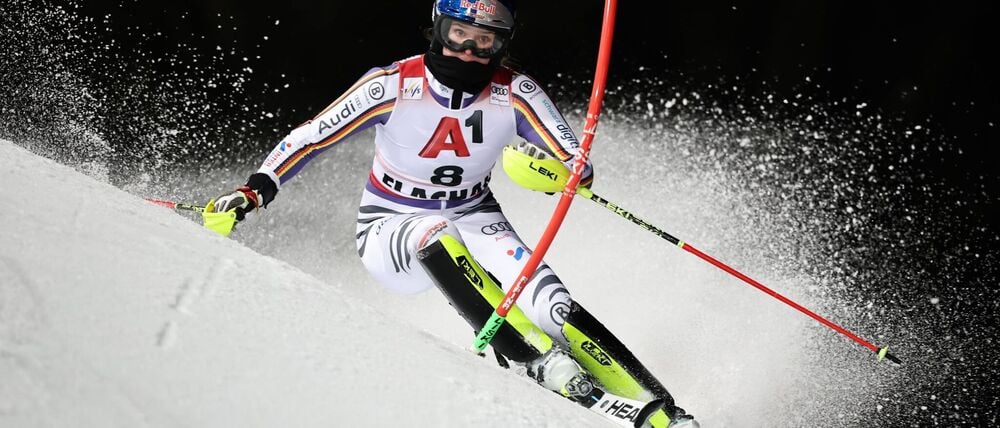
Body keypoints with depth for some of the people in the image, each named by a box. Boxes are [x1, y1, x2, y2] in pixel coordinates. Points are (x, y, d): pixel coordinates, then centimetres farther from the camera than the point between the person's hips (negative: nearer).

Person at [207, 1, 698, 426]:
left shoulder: (515, 95, -14)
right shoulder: (394, 86, -18)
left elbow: (578, 165, -15)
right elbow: (312, 136, -10)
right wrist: (257, 189, -20)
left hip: (474, 221, 1)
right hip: (391, 232, -1)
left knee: (550, 305, -26)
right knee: (439, 236, -39)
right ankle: (540, 359, -42)